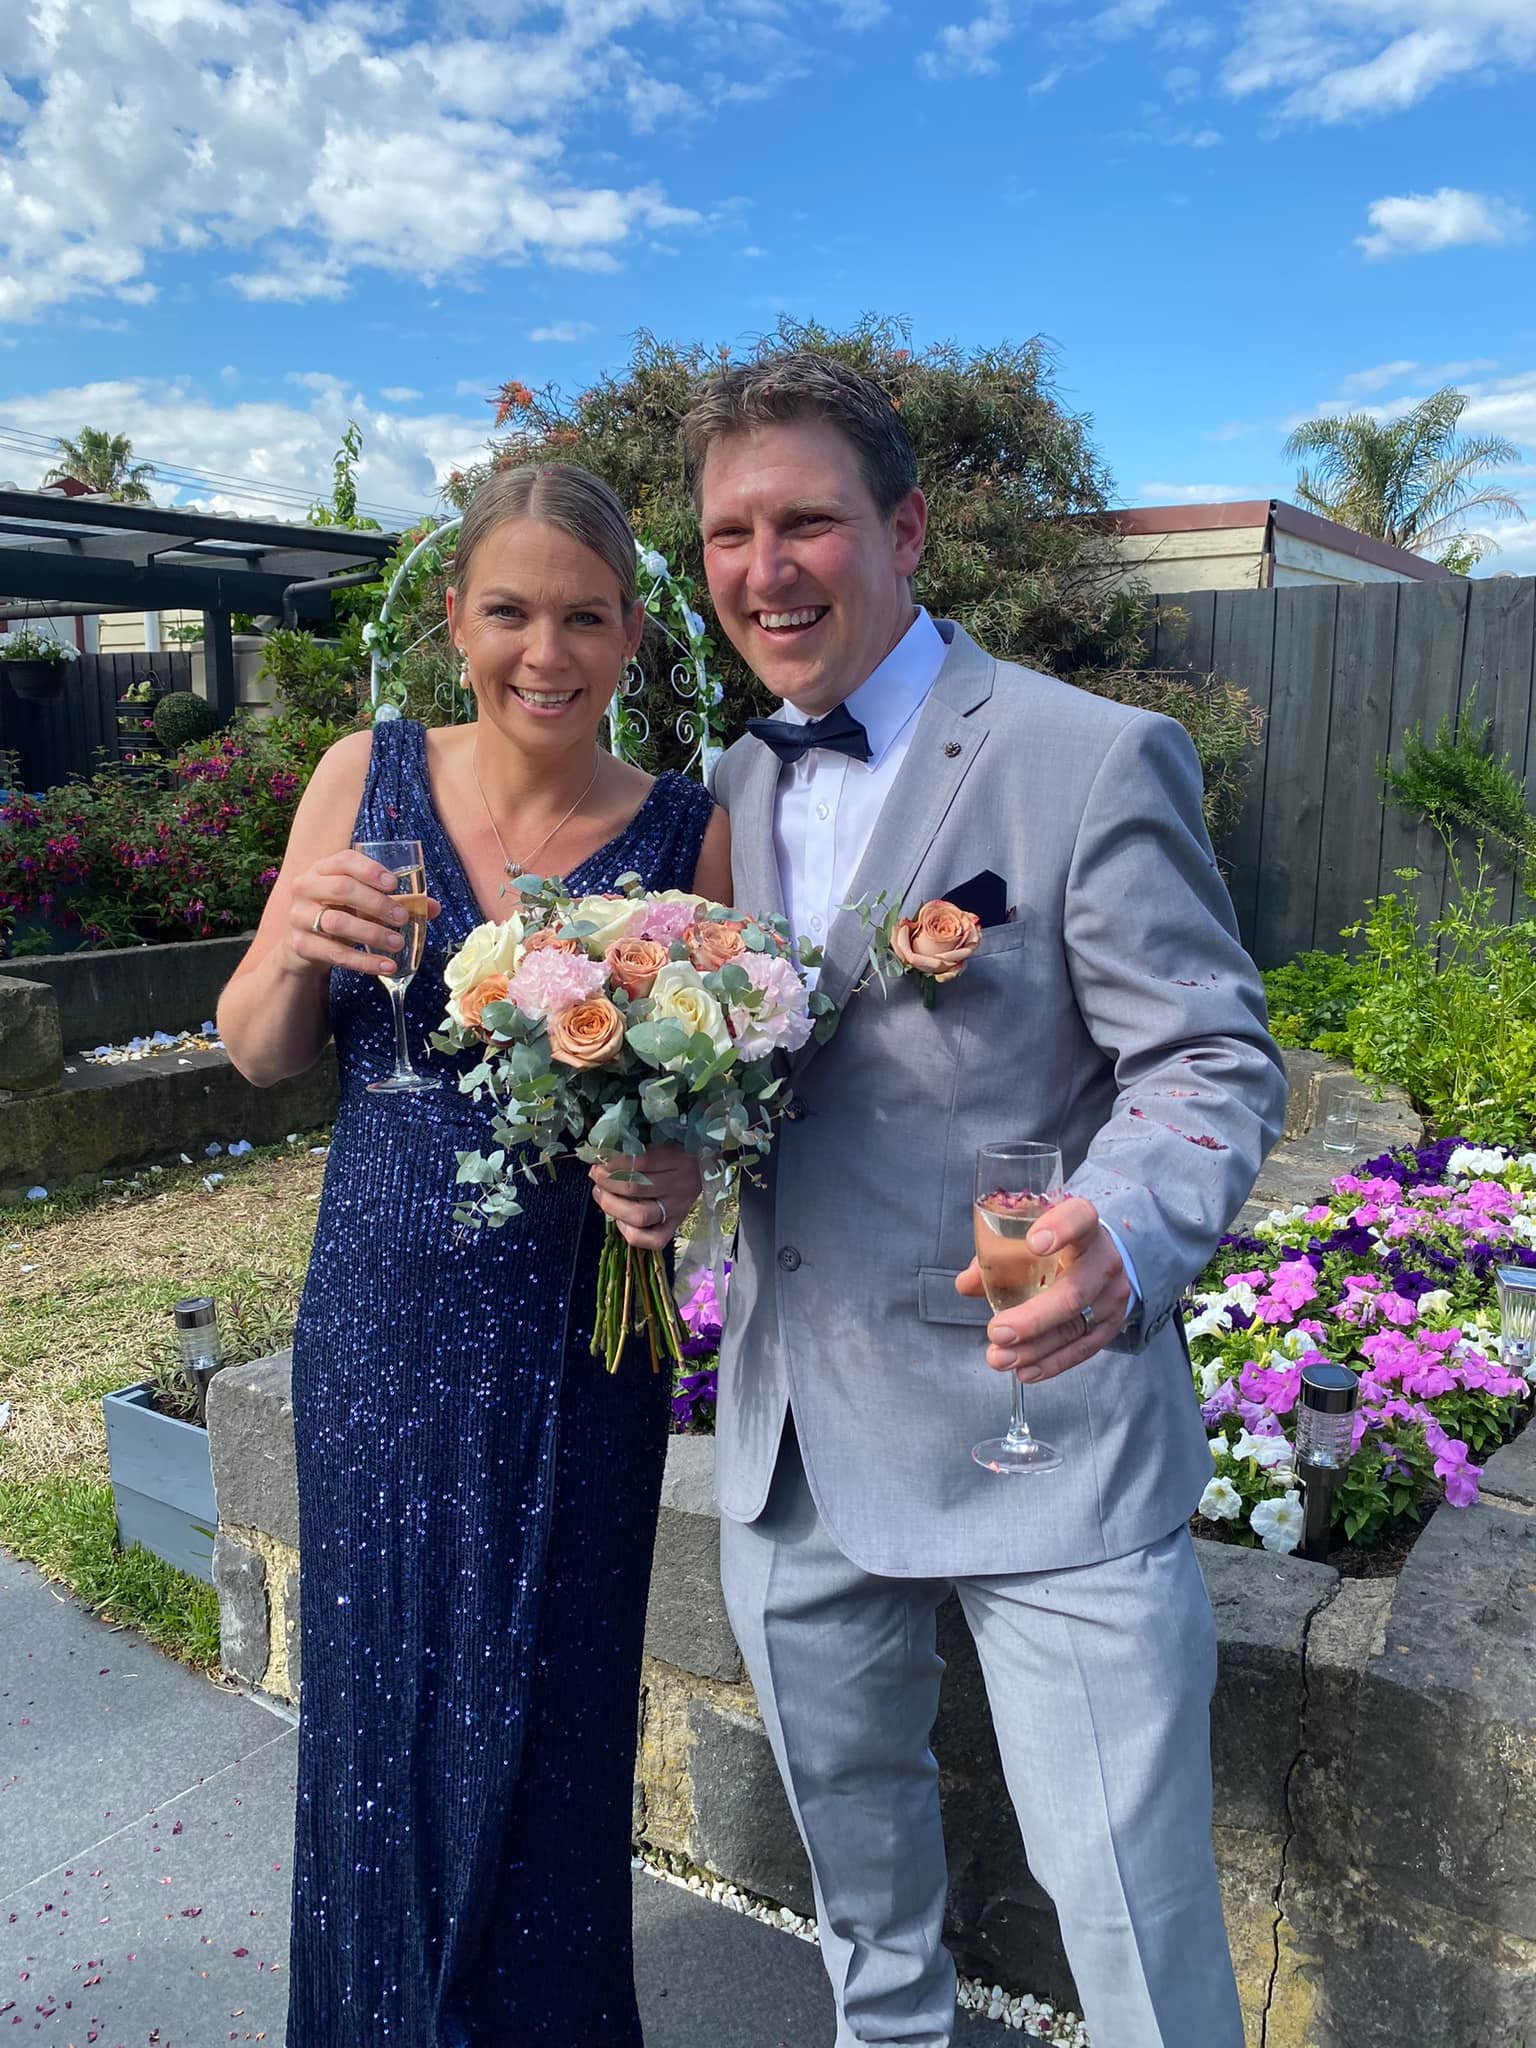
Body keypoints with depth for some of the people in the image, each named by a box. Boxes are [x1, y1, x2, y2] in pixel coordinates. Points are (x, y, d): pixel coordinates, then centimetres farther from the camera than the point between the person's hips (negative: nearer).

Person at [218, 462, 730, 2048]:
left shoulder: (686, 832, -8)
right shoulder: (368, 776, -2)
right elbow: (259, 1054, 3)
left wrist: (675, 1172, -22)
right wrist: (297, 948, -18)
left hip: (571, 1351, -2)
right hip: (377, 1327, 2)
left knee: (537, 1729, 11)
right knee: (376, 1701, 18)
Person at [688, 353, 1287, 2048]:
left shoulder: (1094, 762, -11)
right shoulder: (732, 789, 8)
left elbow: (1212, 1060, -12)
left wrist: (1122, 1244, -32)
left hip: (1041, 1417, -6)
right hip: (799, 1439, 6)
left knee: (1132, 1899, 5)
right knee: (849, 1818, 27)